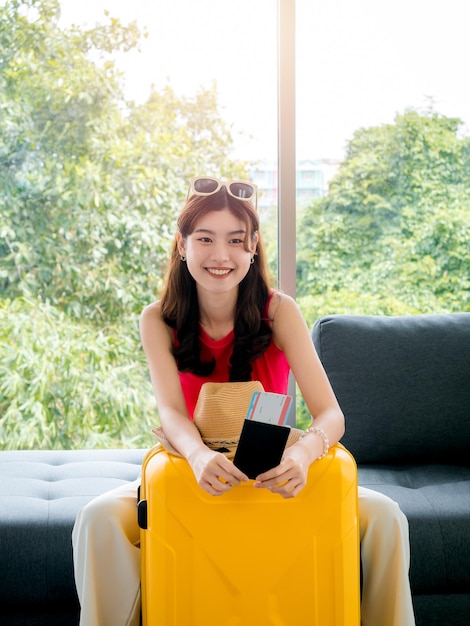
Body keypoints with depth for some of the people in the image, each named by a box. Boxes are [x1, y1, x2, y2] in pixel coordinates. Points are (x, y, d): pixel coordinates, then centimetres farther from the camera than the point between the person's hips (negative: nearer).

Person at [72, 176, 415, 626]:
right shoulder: (158, 320, -9)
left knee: (384, 516, -21)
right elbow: (170, 411, -22)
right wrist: (200, 455, -46)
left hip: (273, 476, 0)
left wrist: (303, 452, -44)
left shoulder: (279, 312, -11)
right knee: (100, 518, -28)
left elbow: (331, 414, -20)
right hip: (193, 473, 0)